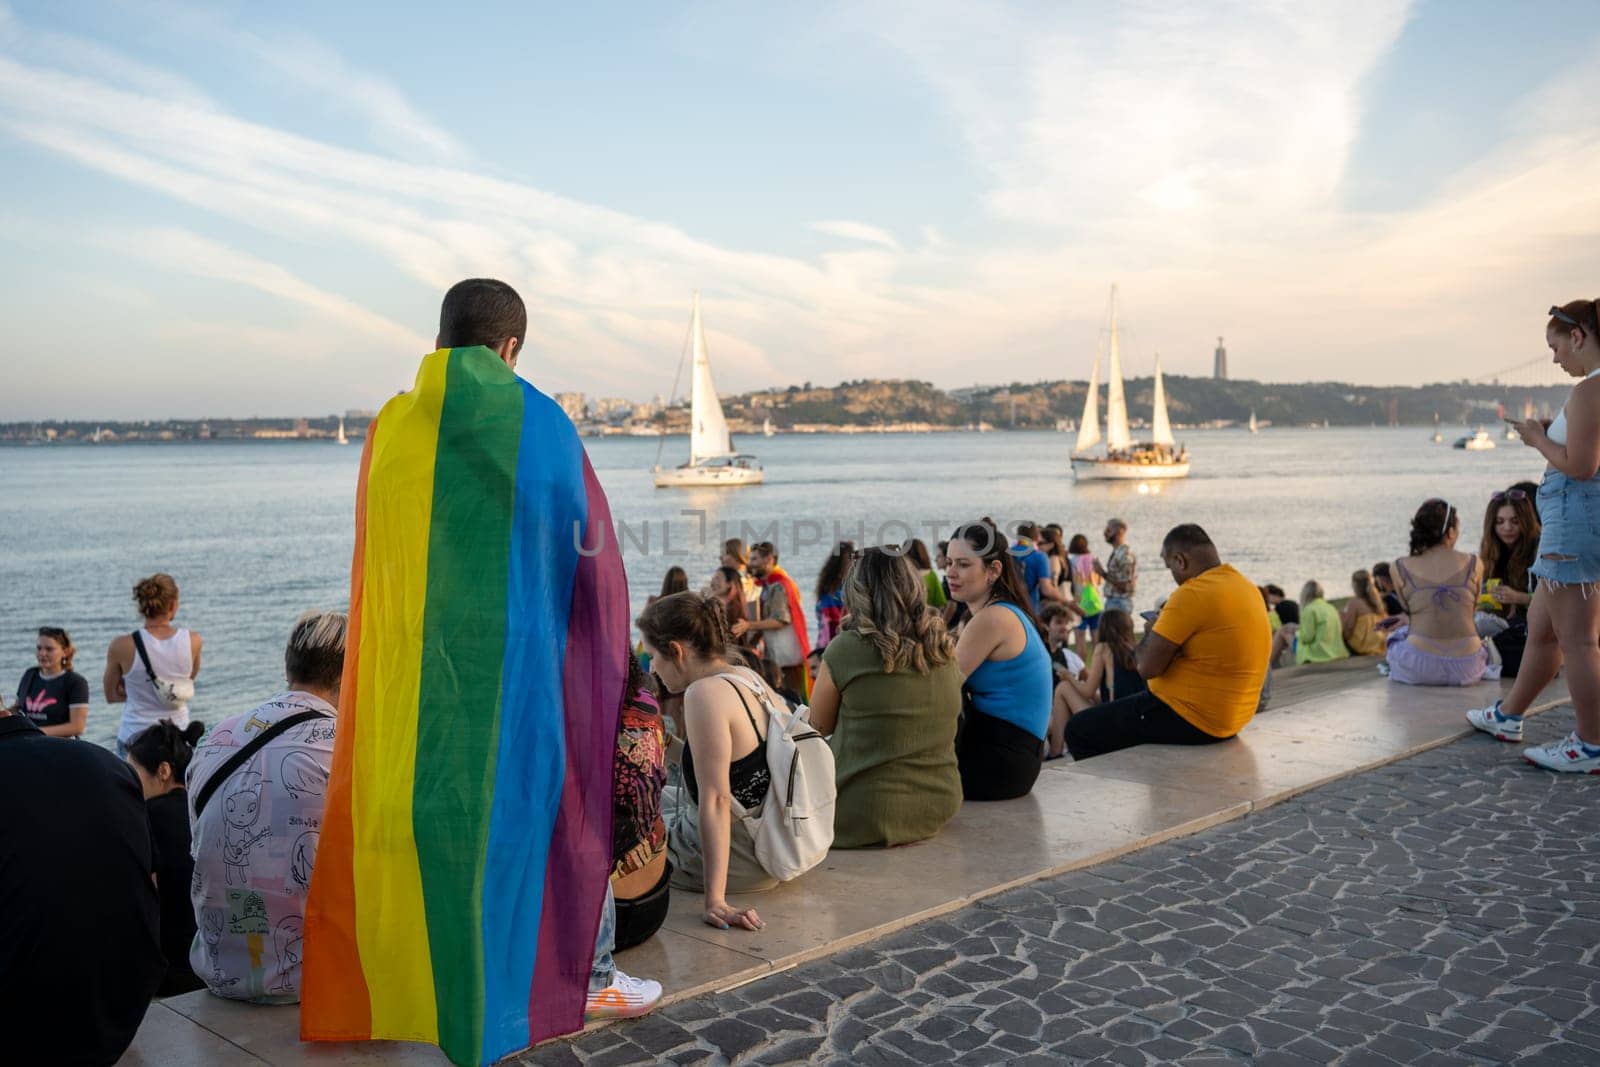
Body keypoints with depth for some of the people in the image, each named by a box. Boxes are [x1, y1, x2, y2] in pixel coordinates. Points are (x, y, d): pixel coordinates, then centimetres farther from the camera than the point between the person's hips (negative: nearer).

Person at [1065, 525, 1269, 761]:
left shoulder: (1192, 593, -22)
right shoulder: (1247, 587, 6)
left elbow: (1147, 667, -19)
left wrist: (1151, 631, 0)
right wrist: (1166, 624, 16)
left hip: (1189, 718, -10)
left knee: (1078, 730, 0)